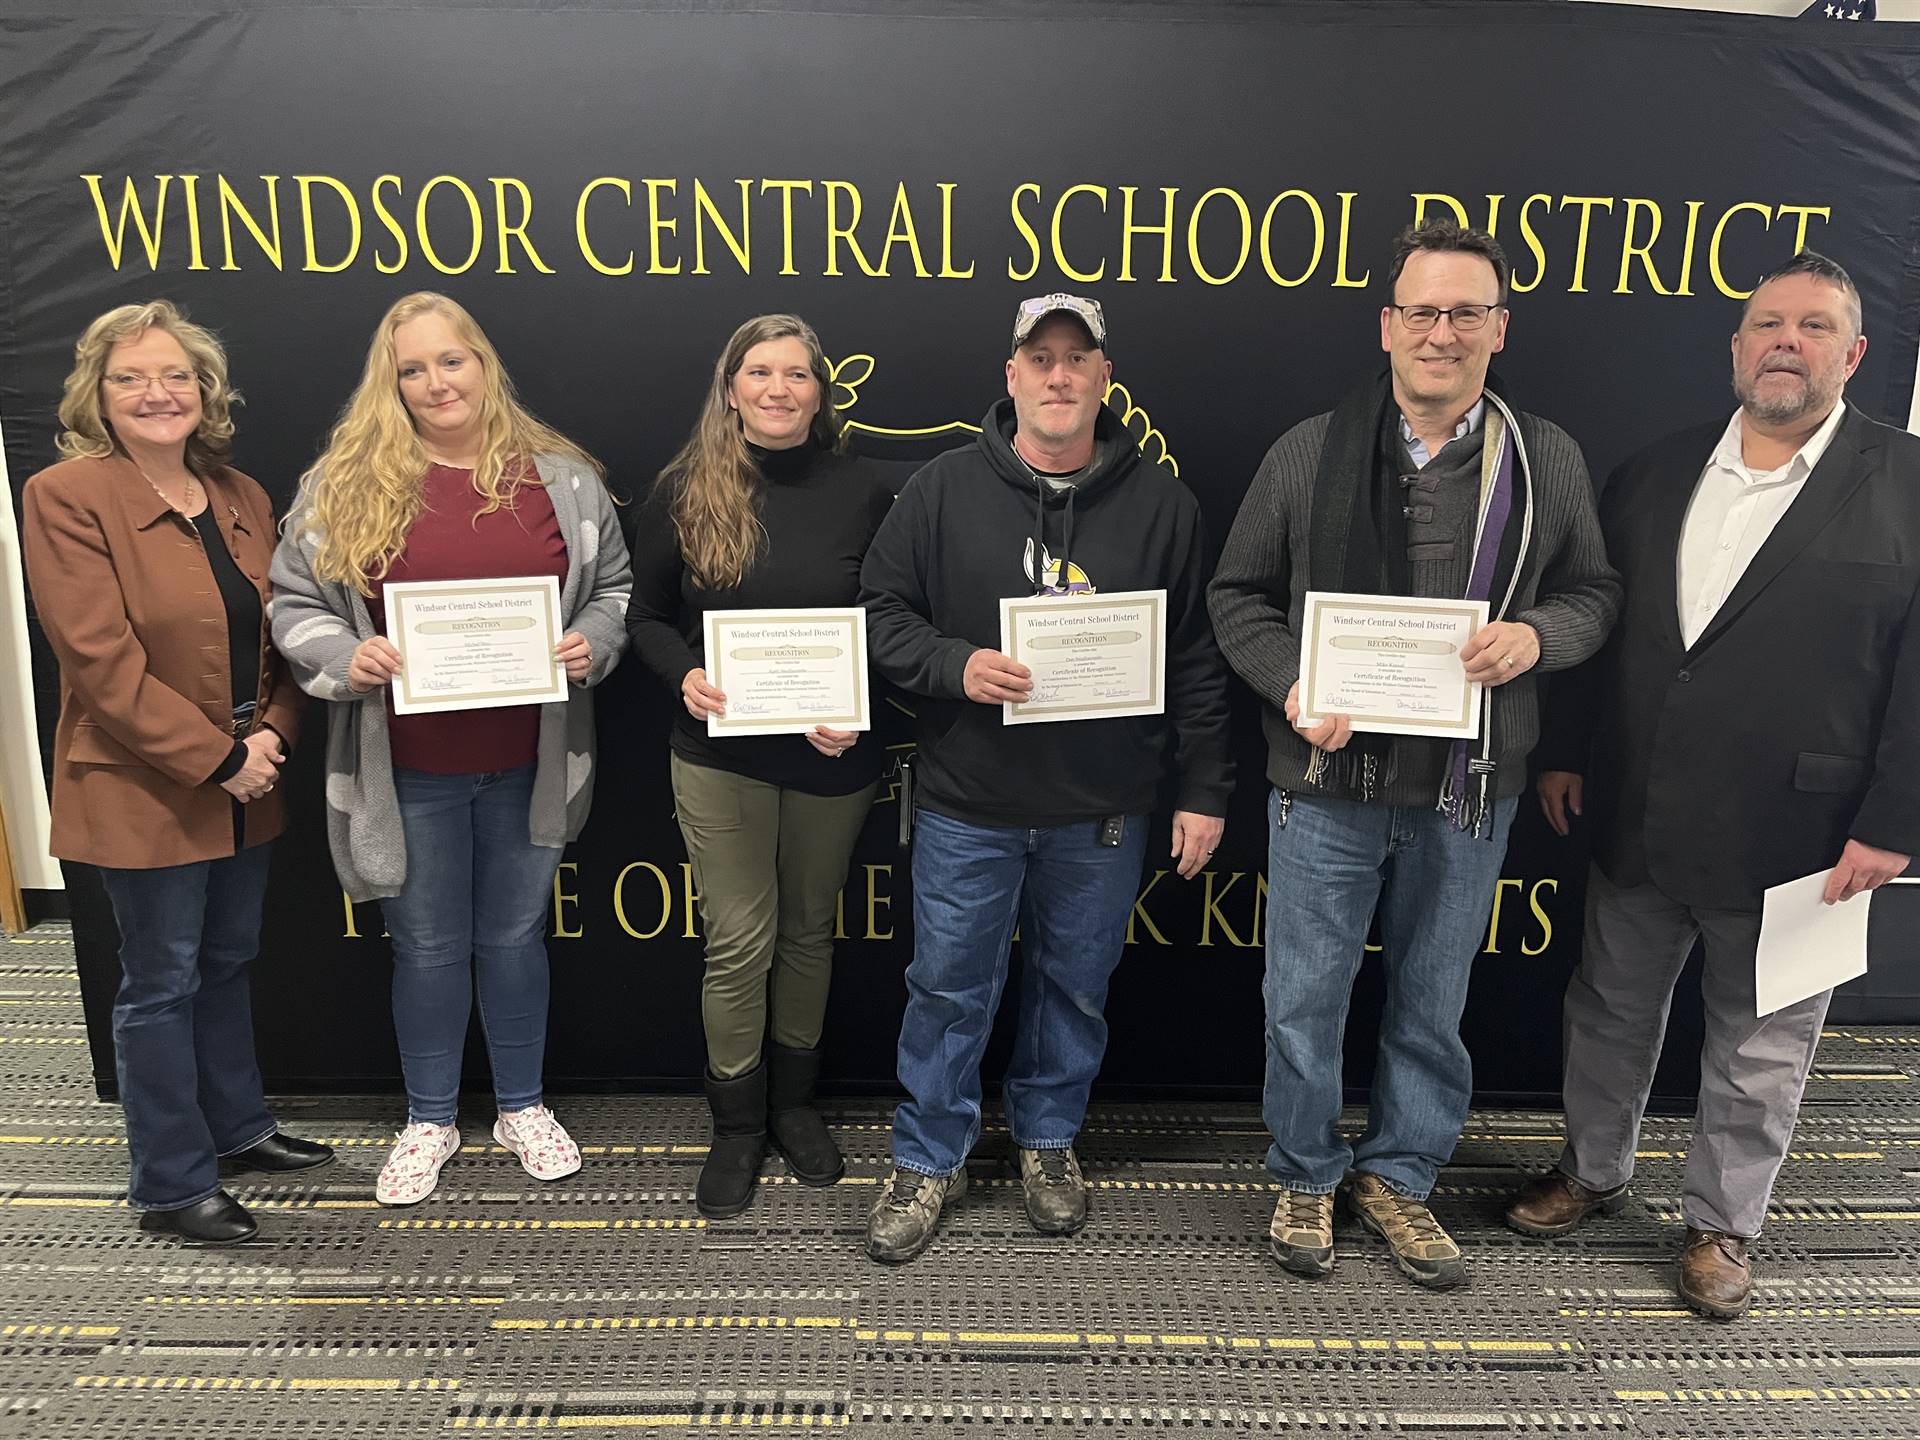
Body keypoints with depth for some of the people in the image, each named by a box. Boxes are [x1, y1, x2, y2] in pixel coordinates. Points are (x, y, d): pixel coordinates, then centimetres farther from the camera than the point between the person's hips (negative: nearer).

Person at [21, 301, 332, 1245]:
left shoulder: (243, 499, 8)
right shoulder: (66, 497, -11)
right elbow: (102, 659, -18)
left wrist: (273, 733, -6)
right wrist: (217, 759, -18)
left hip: (245, 787, 6)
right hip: (143, 793, -6)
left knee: (227, 962, 20)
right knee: (162, 983, 5)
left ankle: (237, 1127, 38)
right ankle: (171, 1184, 21)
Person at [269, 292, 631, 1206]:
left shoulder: (562, 477, 1)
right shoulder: (343, 480, -2)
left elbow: (611, 588, 9)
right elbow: (294, 603, 2)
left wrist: (591, 643, -10)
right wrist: (345, 657, -17)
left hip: (527, 763, 1)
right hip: (408, 770, 0)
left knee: (514, 935, 16)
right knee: (428, 946, 13)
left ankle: (522, 1106, 36)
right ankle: (429, 1120, 34)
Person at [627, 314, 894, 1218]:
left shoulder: (862, 490, -2)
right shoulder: (684, 491, -2)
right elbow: (646, 614, 5)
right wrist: (683, 675, -15)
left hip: (833, 758, 1)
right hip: (720, 753, -1)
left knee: (809, 929, 15)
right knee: (739, 942, 2)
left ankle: (793, 1106, 36)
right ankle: (737, 1127, 23)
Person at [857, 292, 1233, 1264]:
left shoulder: (1161, 502, 1)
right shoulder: (944, 488, -1)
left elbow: (1197, 660, 3)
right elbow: (881, 612, 1)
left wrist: (1202, 789, 1)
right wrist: (954, 666, -17)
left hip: (1103, 812, 1)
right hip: (966, 804, -1)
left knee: (1075, 984, 16)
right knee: (949, 989, 9)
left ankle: (1048, 1139, 39)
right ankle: (928, 1161, 29)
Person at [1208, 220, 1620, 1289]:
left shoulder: (1549, 460, 1)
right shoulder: (1311, 451, -3)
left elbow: (1594, 592, 10)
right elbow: (1240, 594, 3)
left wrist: (1538, 634, -13)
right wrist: (1290, 686, -14)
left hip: (1470, 791, 2)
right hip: (1328, 777, -1)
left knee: (1434, 1000, 16)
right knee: (1306, 996, 10)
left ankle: (1400, 1174, 38)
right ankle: (1308, 1175, 34)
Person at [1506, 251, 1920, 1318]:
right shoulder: (1655, 474, 6)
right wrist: (1564, 752, 5)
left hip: (1797, 840, -3)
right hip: (1635, 821, 4)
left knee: (1760, 1050, 12)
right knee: (1612, 1011, 19)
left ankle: (1724, 1224, 33)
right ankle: (1594, 1171, 40)